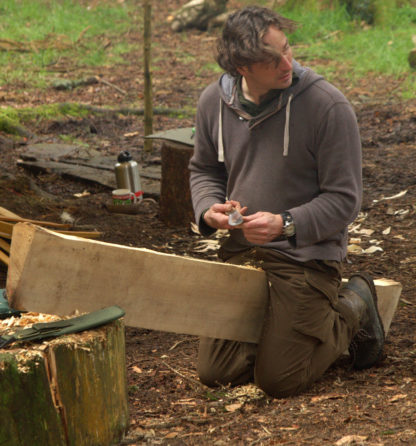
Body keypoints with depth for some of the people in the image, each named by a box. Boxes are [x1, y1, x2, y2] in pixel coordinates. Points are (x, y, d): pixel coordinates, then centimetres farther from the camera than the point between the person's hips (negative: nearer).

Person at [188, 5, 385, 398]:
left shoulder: (328, 106, -15)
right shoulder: (214, 101, 0)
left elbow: (343, 199, -11)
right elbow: (204, 169, 18)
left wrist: (286, 225, -26)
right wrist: (209, 209, -5)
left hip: (307, 256, -5)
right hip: (240, 251, 5)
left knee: (278, 380, -7)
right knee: (215, 373, 2)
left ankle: (353, 310, 18)